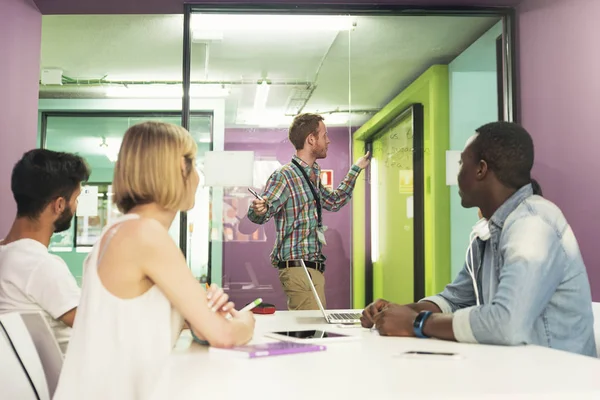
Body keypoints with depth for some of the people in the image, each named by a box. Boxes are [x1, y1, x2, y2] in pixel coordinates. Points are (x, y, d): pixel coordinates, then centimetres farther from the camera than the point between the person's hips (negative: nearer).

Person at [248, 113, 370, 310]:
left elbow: (333, 202, 31)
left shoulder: (312, 176, 15)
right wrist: (259, 208, -44)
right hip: (298, 269, -9)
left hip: (313, 268, 9)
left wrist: (356, 170, 34)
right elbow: (257, 217, -20)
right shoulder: (284, 176, -13)